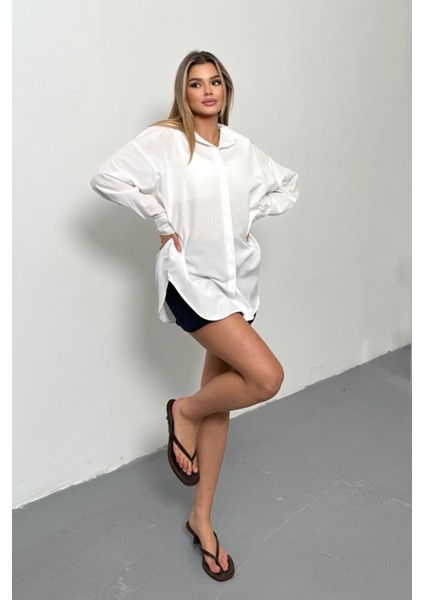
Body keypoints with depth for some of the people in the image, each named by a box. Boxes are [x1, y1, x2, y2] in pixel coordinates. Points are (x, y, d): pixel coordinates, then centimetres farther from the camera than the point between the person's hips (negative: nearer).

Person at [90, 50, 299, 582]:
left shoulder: (241, 148, 11)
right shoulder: (164, 140, -5)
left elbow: (286, 186, 24)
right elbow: (107, 178, -14)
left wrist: (249, 215, 8)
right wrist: (163, 219, -14)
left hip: (238, 279, 6)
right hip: (192, 278, -6)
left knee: (220, 399, 9)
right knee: (267, 376, -21)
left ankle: (201, 518, 25)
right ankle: (183, 411, 9)